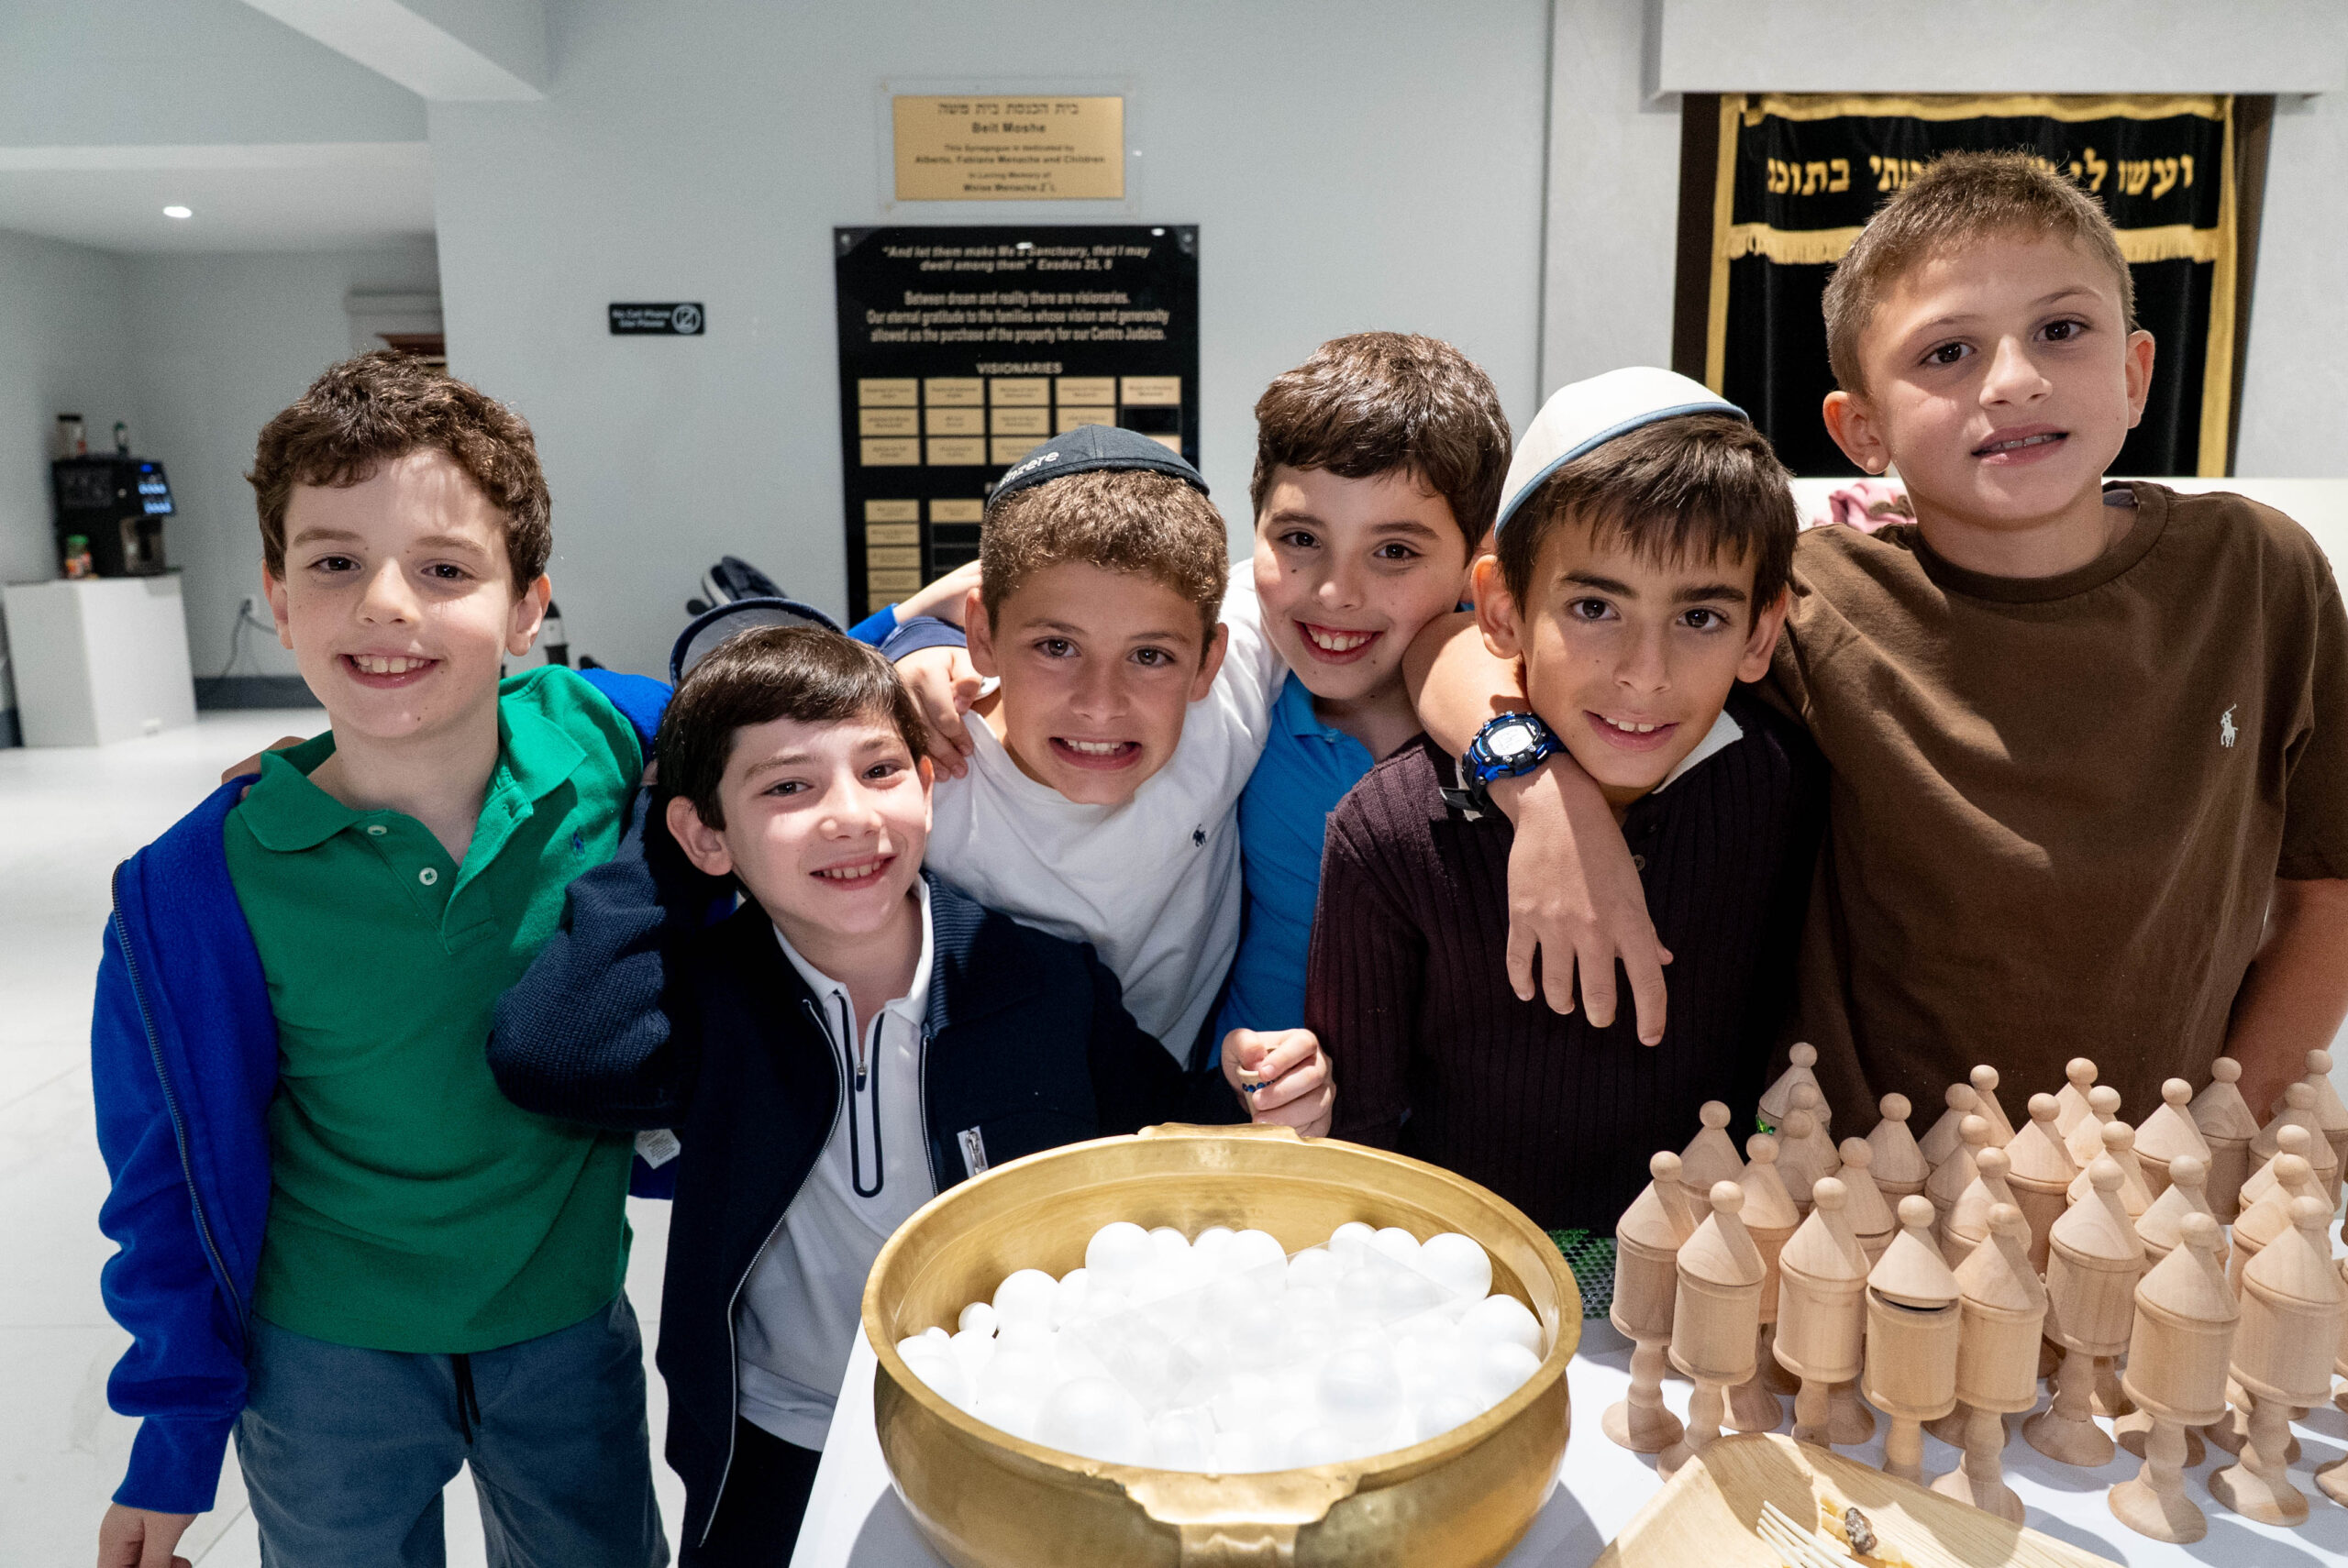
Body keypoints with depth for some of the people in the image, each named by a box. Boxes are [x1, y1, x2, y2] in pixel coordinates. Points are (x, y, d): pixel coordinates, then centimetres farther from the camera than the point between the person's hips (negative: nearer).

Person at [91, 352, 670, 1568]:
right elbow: (172, 1179, -5)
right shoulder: (194, 892, -19)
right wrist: (175, 1441, 3)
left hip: (568, 1323, 2)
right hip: (329, 1360, -1)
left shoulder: (610, 740, -19)